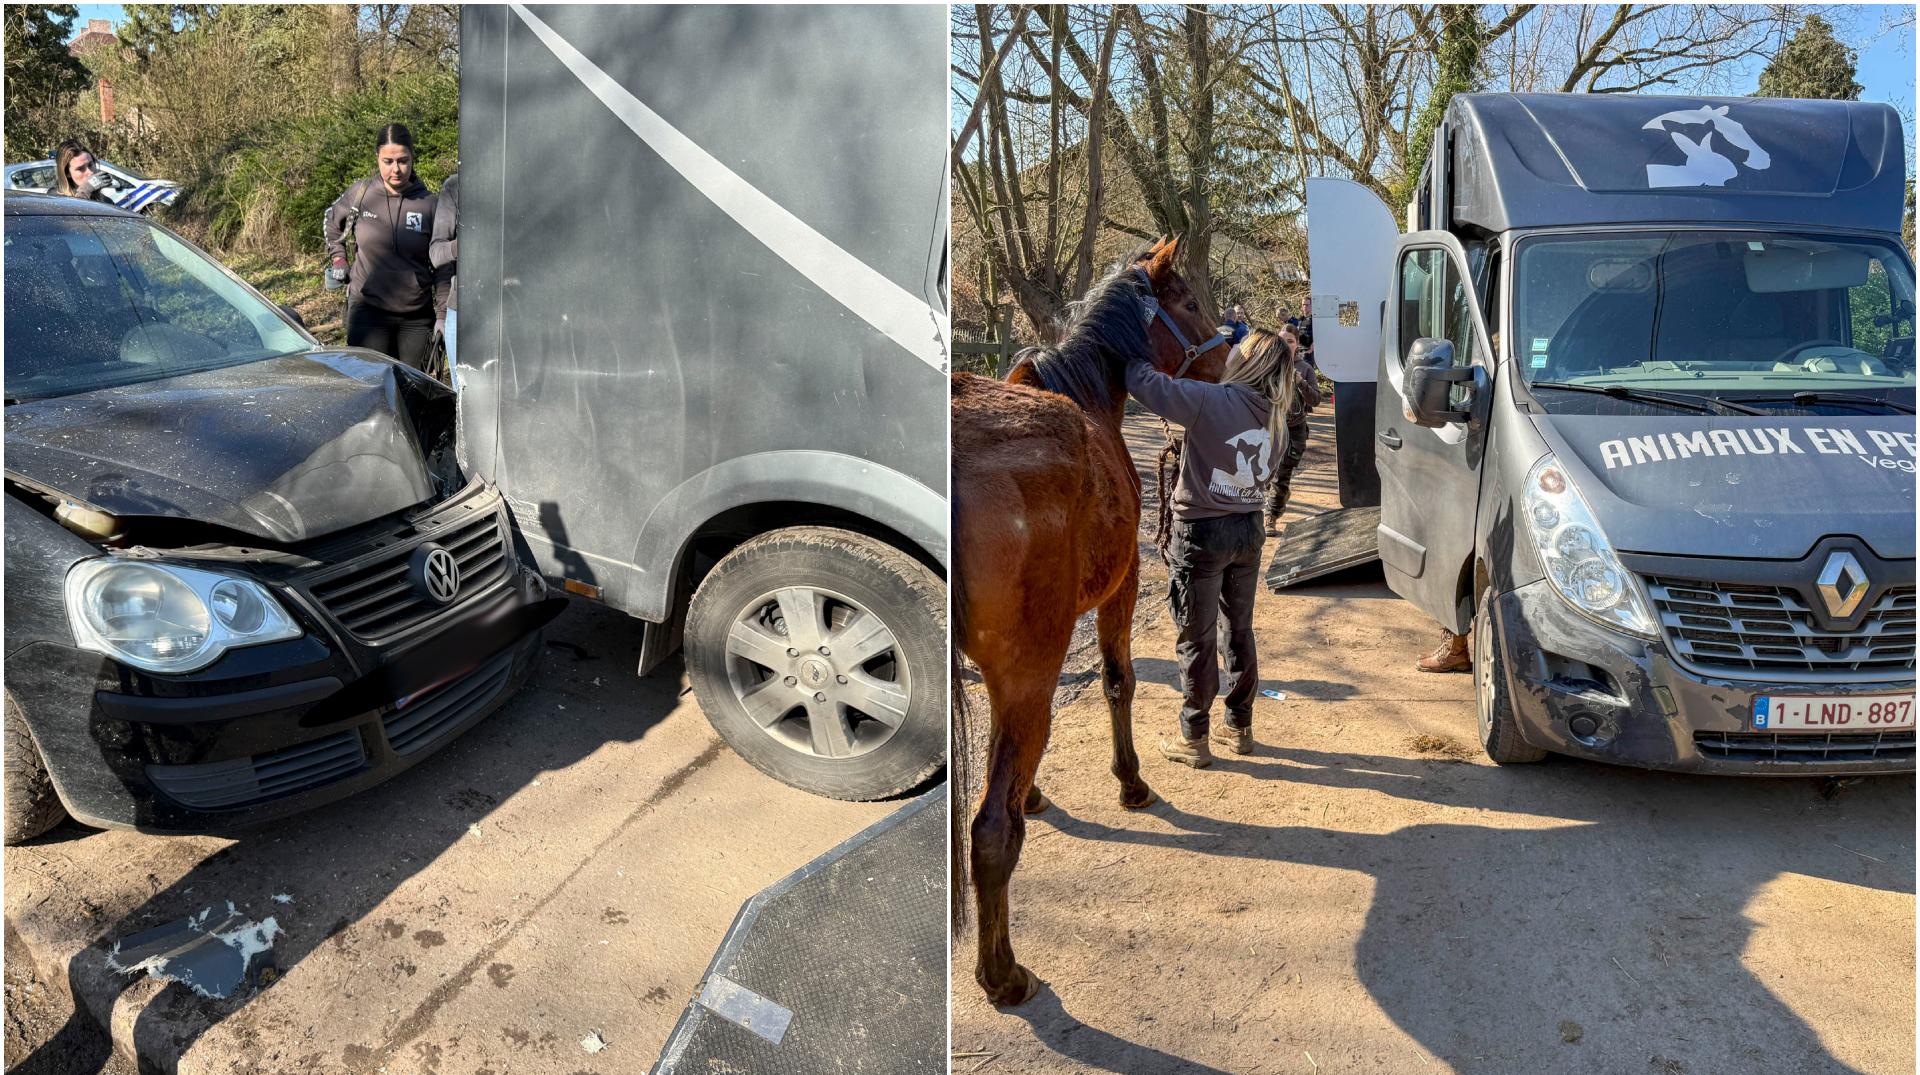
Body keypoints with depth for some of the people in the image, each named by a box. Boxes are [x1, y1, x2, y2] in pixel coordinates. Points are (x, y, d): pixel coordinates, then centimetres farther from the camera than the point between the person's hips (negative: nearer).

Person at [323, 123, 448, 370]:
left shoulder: (430, 204, -2)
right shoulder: (360, 194, 0)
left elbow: (443, 267, 0)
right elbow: (332, 221, 23)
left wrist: (443, 316, -3)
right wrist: (339, 261, 13)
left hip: (417, 317, 0)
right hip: (368, 310, 0)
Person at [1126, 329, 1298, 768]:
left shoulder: (1210, 401, -21)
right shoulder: (1276, 418, 1)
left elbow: (1143, 383, -25)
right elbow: (1266, 474, 11)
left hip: (1202, 533, -6)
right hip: (1250, 530, 6)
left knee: (1197, 639, 5)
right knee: (1240, 631, 18)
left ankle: (1194, 740, 15)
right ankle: (1239, 727, 30)